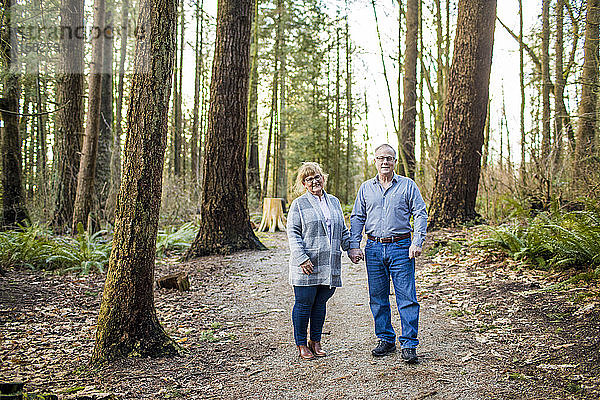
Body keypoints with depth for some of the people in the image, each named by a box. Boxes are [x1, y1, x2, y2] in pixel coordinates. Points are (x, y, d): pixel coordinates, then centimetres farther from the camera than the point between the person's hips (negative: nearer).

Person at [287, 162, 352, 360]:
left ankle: (315, 342, 24)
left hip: (330, 265, 4)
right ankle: (301, 345, 14)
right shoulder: (298, 204, 1)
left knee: (321, 303, 11)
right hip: (306, 266, -4)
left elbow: (343, 230, 22)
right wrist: (302, 258, -15)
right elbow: (293, 233, -5)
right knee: (304, 304, 1)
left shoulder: (334, 202, 16)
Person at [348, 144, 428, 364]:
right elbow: (357, 218, 13)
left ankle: (409, 345, 2)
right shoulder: (366, 188, 11)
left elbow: (420, 214, 0)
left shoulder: (407, 185, 3)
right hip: (374, 248, 3)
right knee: (377, 298, 8)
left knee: (407, 298, -5)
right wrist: (354, 245, 3)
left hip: (400, 248, -3)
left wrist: (417, 242, -11)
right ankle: (386, 340, 21)